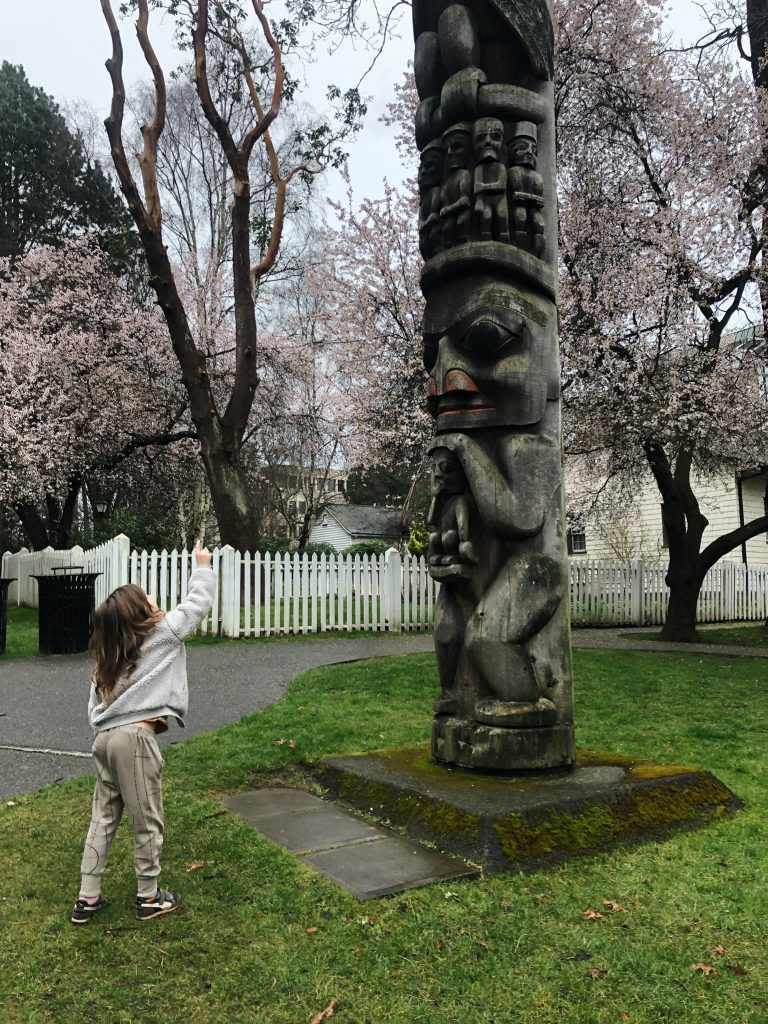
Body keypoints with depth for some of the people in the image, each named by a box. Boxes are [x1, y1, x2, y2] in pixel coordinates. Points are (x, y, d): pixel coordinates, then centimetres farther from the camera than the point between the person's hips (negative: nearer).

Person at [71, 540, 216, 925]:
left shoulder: (110, 656, 16)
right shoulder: (162, 634, -4)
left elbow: (96, 705, 13)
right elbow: (197, 605, 7)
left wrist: (105, 729, 16)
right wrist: (201, 567, 20)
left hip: (105, 738, 7)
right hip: (135, 739, -7)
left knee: (103, 818, 17)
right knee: (147, 822, 8)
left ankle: (87, 899, 25)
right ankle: (149, 897, 22)